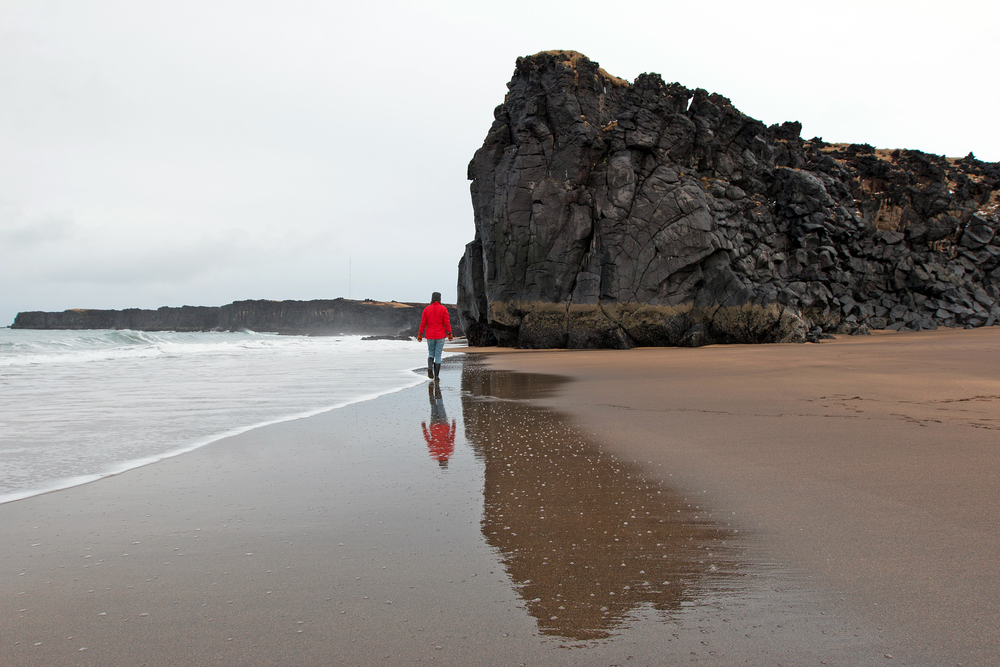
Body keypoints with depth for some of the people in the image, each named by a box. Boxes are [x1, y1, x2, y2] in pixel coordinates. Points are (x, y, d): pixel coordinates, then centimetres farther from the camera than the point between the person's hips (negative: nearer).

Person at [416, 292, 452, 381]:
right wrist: (449, 334, -2)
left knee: (431, 354, 17)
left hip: (430, 336, 2)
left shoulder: (426, 309, 0)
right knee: (438, 356, 5)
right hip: (440, 336, -2)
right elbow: (447, 322, -8)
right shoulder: (443, 309, -5)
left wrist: (420, 335, 1)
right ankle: (436, 376, 2)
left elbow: (423, 323, -2)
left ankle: (430, 367, -13)